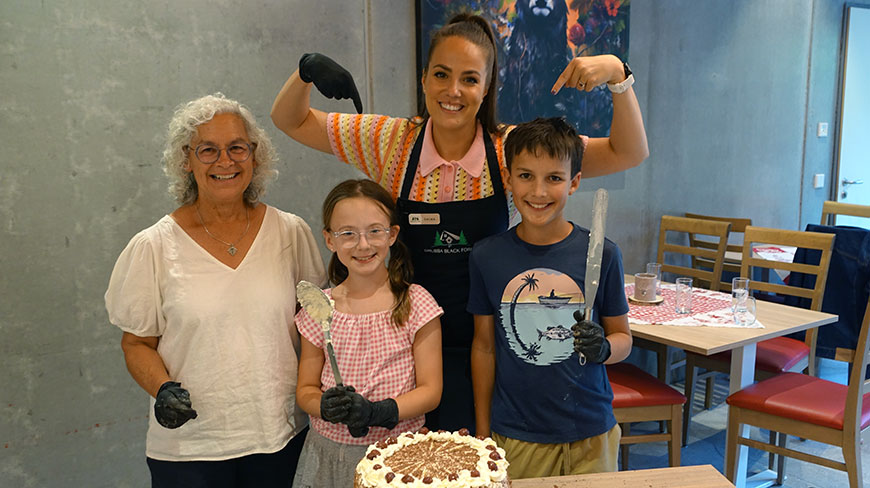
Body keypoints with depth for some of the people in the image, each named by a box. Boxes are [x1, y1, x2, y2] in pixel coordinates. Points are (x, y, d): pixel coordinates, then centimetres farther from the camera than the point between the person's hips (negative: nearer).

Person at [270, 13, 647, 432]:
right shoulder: (392, 142, -5)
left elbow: (628, 154, -9)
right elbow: (291, 121, 4)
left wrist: (617, 75, -23)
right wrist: (307, 70, -15)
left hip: (489, 346, 0)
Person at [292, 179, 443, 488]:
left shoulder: (416, 304, -8)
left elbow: (430, 391, -8)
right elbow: (305, 389, 4)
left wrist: (377, 412, -22)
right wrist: (326, 406, -18)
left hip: (399, 451, -2)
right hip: (330, 451, 2)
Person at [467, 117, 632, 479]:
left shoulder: (601, 254, -8)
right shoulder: (487, 257, -5)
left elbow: (623, 336, 4)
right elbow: (484, 346, 3)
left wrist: (604, 347, -19)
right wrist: (482, 432, 6)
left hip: (589, 435, 0)